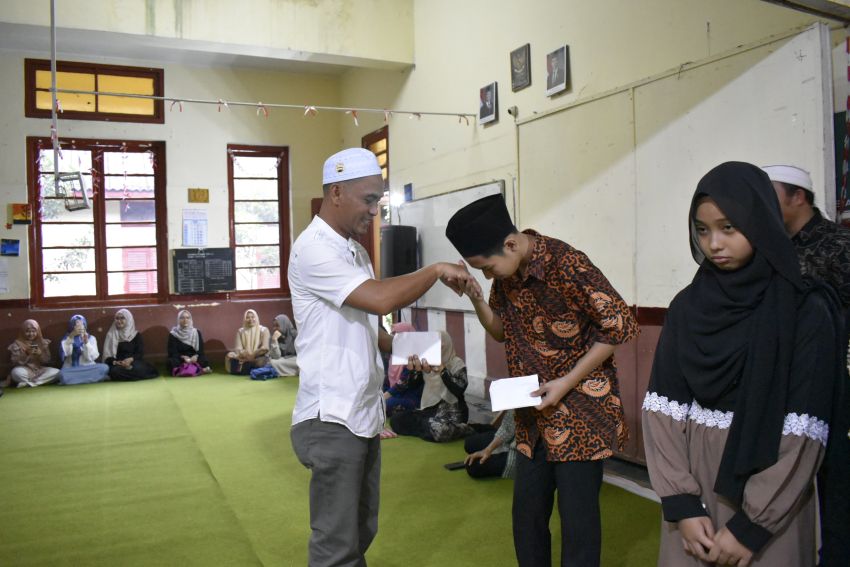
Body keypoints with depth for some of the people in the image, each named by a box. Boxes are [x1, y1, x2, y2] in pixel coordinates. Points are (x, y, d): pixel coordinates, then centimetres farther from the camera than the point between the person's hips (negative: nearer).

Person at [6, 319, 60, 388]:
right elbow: (15, 362, -8)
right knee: (16, 372, -38)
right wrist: (26, 354, -23)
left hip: (40, 370, 4)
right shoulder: (17, 344, -1)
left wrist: (40, 354, -15)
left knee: (57, 372, -23)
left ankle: (27, 383, -23)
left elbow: (47, 360, 5)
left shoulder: (43, 343, 7)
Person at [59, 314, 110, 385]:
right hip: (71, 371, -2)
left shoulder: (91, 338, 10)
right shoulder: (67, 338, 10)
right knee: (63, 375, -37)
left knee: (104, 368, -30)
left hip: (88, 369, 2)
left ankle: (74, 380, -20)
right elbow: (64, 353, -10)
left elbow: (92, 357, -4)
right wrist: (71, 337, -15)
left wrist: (86, 342, -15)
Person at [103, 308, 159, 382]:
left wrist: (130, 359, -19)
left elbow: (140, 353, 2)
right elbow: (107, 356, 5)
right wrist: (115, 362, -17)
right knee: (115, 371, -37)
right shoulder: (111, 335, 12)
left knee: (139, 368, -37)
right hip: (117, 364, 1)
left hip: (133, 362, 0)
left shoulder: (136, 335, 12)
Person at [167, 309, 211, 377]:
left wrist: (196, 356, -18)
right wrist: (183, 357, -20)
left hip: (194, 358, 2)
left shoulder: (197, 332, 9)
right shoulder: (173, 335, 2)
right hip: (180, 360, -2)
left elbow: (201, 349, 4)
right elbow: (172, 352, -3)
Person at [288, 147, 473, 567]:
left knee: (361, 532, 19)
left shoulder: (355, 250, 13)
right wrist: (437, 270, -14)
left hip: (364, 414, 9)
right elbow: (381, 299, -28)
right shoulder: (313, 249, -17)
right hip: (333, 419, -9)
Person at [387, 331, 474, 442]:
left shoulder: (457, 363, -4)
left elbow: (459, 390, -19)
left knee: (439, 430, -37)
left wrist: (442, 370, -24)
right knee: (395, 420, -10)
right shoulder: (427, 363, 9)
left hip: (452, 412, -5)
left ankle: (462, 430, -6)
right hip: (430, 409, 6)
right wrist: (412, 370, -18)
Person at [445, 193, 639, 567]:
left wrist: (568, 382, -19)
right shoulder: (505, 273, 0)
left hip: (580, 410, -7)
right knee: (526, 513, 15)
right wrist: (475, 298, -10)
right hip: (534, 414, 7)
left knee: (577, 515, 4)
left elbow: (620, 324, -18)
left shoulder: (566, 265, -22)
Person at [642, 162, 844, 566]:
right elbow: (662, 409, -4)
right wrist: (681, 504, -12)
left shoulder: (806, 313, -9)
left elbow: (802, 433, -13)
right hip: (694, 493, 3)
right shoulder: (686, 307, 0)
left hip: (771, 508, -3)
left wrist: (752, 525, -14)